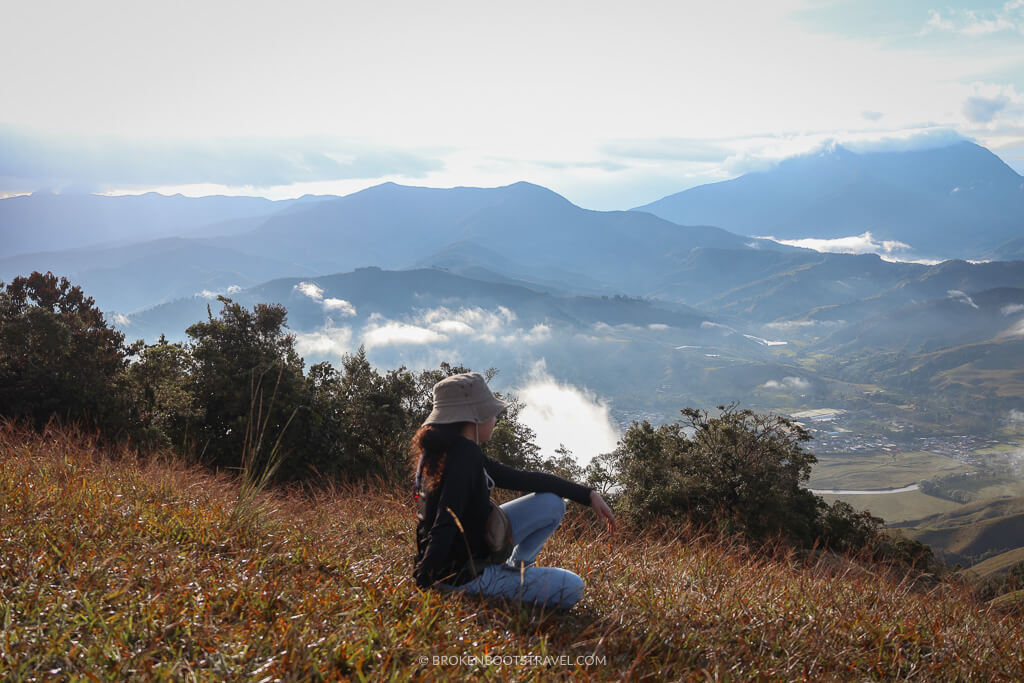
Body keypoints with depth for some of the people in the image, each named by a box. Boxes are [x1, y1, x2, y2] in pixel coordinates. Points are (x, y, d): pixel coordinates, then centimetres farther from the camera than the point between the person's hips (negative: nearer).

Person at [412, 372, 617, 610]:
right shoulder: (463, 456, -25)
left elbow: (522, 478, 7)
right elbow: (445, 525, -32)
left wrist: (588, 494, 7)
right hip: (462, 576, -9)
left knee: (553, 504, 10)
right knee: (572, 589, -3)